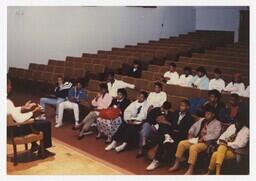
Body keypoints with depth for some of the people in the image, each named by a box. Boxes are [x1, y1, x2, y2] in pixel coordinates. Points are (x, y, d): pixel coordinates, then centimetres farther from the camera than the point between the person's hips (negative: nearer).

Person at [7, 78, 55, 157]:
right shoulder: (7, 102, -31)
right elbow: (19, 119, -31)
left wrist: (24, 108, 10)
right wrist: (33, 113, -17)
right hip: (14, 129, -10)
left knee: (33, 120, 31)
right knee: (46, 123, -5)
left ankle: (34, 145, 36)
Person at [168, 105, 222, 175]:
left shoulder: (217, 123, -1)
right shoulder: (202, 120, 20)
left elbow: (215, 134, -16)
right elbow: (194, 126, 26)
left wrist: (204, 138, -22)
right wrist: (190, 133, 6)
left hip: (206, 142, -7)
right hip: (196, 140, 7)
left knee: (193, 147, -35)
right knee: (182, 143, -13)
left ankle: (190, 170, -33)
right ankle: (176, 164, -8)